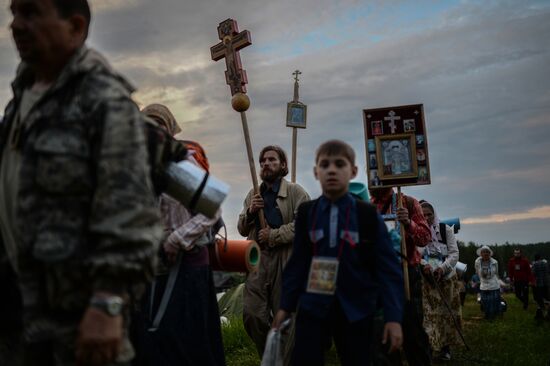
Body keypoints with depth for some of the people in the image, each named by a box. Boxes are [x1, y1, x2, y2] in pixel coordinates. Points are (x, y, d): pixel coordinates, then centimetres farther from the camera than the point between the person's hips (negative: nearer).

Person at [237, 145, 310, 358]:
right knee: (251, 314, -3)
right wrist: (250, 212, 0)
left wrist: (273, 235, -13)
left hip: (286, 260, -4)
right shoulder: (253, 195, 19)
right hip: (257, 260, 4)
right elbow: (242, 230, 20)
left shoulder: (295, 192, 2)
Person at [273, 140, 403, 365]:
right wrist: (286, 306, 8)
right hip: (312, 307, 1)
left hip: (356, 309, 0)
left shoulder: (368, 216, -3)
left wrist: (393, 317, -8)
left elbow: (386, 268, -4)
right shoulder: (306, 213, 3)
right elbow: (297, 263, 8)